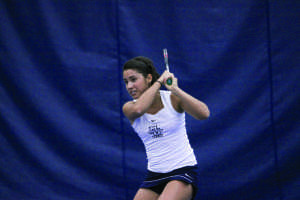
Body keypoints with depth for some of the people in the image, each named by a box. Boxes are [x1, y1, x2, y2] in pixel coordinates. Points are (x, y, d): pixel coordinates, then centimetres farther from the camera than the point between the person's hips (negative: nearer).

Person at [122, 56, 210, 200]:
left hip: (183, 171, -5)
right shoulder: (129, 108, 1)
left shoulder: (172, 98, -6)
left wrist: (175, 89, -29)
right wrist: (159, 81, -17)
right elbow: (138, 109, -25)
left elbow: (203, 114, -23)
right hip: (154, 175, 5)